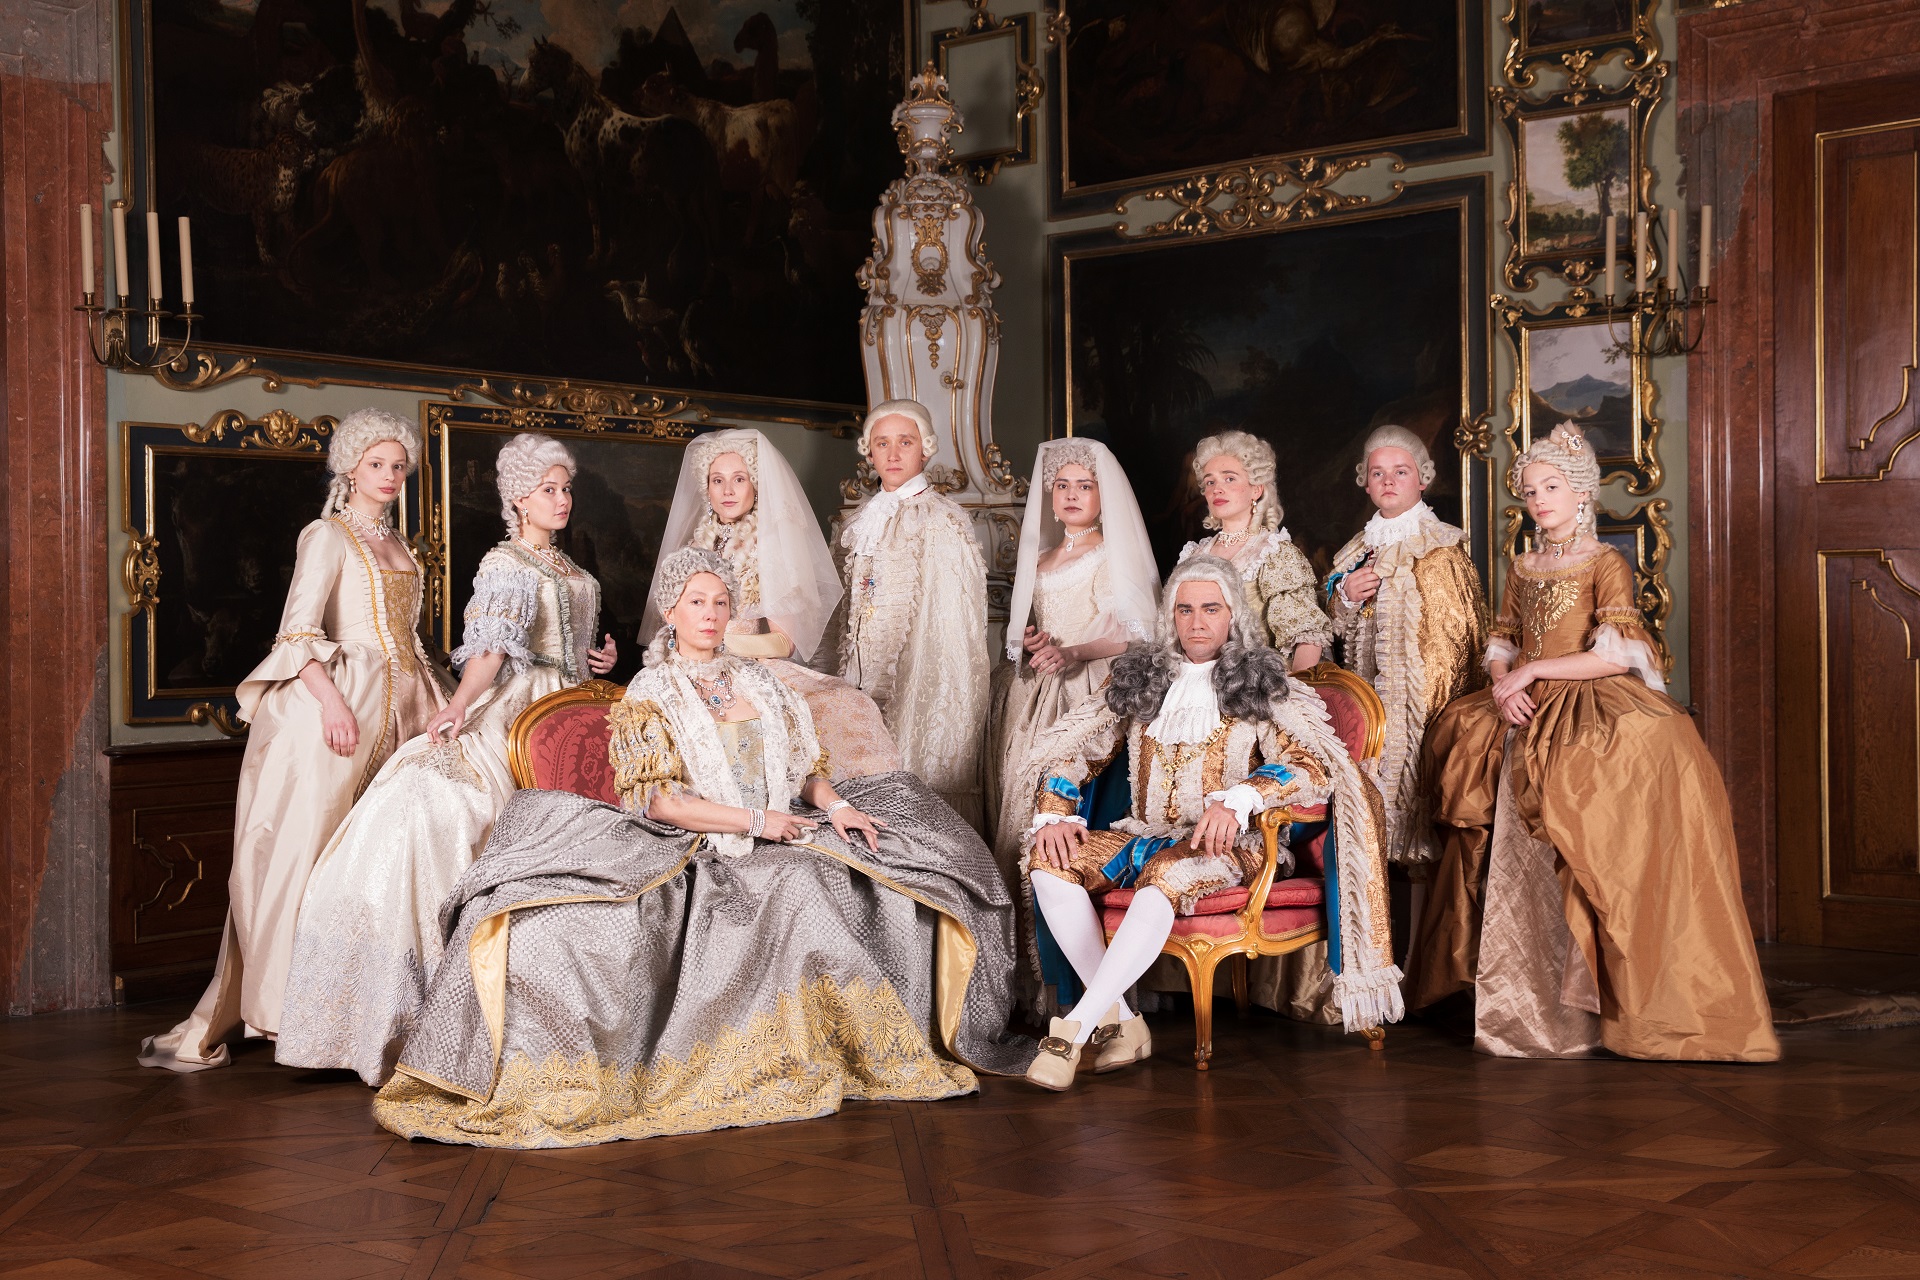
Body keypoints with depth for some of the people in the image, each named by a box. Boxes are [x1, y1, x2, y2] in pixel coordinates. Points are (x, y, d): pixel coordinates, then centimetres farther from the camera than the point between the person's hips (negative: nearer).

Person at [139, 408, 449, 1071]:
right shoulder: (328, 536, -2)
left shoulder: (397, 543, 20)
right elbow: (299, 629, -14)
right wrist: (332, 700, -26)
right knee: (299, 849, -9)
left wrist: (437, 703, 16)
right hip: (342, 701, -7)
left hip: (398, 707, 7)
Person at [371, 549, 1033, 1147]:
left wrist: (834, 804, -4)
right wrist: (752, 819, -13)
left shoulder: (757, 683, 20)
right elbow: (656, 798, -8)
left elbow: (805, 765, 19)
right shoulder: (650, 694, 4)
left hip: (781, 842, 3)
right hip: (690, 854, -3)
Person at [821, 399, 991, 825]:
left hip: (922, 688, -6)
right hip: (867, 686, 6)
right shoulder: (861, 522, 13)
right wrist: (849, 675, 14)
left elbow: (951, 619, -11)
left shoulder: (940, 522, -8)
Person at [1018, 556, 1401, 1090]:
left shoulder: (1262, 684, 6)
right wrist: (1055, 815, -4)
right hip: (1143, 836, 4)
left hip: (1225, 845, -4)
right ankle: (1119, 1023, -23)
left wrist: (1237, 799, -25)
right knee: (1048, 862, -24)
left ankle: (1075, 1028, -38)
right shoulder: (1137, 677, 16)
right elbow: (1075, 751, 16)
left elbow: (1313, 768, -8)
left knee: (1167, 873, -38)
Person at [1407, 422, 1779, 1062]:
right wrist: (1503, 685, -5)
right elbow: (1500, 644, 17)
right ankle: (1526, 1001, 5)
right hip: (1525, 718, 6)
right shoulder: (1523, 566, 16)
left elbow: (1613, 655, -12)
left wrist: (1531, 671, -11)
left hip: (1590, 706, -6)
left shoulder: (1605, 564, -2)